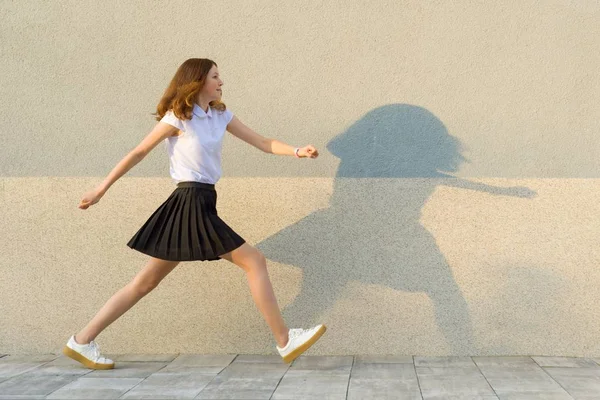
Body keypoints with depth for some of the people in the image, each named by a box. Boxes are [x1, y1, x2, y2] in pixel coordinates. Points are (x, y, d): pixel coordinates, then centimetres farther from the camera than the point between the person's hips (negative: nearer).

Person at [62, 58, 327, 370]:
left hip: (201, 204, 8)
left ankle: (82, 342, 15)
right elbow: (138, 153, -4)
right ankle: (285, 342, 3)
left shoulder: (220, 115, 13)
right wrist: (102, 189, -2)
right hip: (191, 204, -8)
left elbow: (263, 143, 8)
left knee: (147, 282, 9)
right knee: (255, 262, -5)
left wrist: (296, 151, -8)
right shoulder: (178, 118, -8)